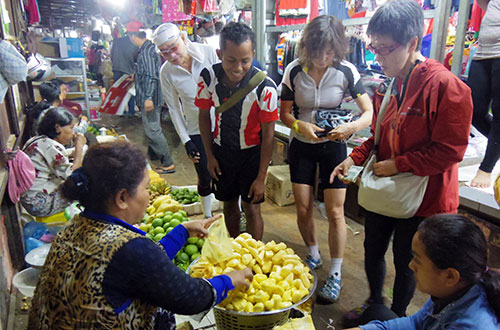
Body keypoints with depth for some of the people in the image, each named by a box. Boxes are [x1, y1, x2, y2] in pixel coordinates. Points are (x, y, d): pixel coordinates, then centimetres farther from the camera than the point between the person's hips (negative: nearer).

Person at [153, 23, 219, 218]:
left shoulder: (208, 52, -12)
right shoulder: (166, 72, -9)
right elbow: (174, 108, -1)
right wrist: (185, 140, -3)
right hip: (196, 131, 0)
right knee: (205, 179, 10)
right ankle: (208, 217, 35)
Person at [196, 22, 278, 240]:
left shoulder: (265, 88, -26)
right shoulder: (208, 77, -16)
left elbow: (268, 134, -17)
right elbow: (204, 115, -1)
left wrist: (261, 177, -14)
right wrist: (209, 156, 1)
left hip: (252, 153, -3)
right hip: (222, 150, 4)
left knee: (251, 208, 2)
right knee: (229, 204, 17)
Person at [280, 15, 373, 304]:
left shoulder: (347, 71, -13)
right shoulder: (294, 71, -10)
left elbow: (369, 113, -12)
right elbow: (284, 113, -2)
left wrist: (351, 127, -33)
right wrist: (300, 126, -23)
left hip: (333, 146, -1)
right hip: (302, 146, 2)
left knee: (335, 212, -2)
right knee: (303, 208, 6)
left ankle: (336, 274, 16)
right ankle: (314, 256, 33)